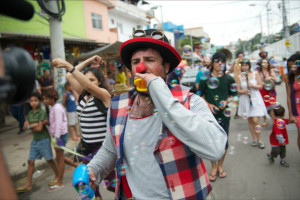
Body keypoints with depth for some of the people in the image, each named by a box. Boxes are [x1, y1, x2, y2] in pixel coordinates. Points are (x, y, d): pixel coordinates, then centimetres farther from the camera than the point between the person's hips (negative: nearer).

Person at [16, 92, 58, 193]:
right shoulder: (30, 113, 6)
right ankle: (28, 185, 15)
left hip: (43, 139, -6)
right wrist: (34, 125, -17)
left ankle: (57, 176, 25)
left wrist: (30, 127, -5)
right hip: (35, 140, 6)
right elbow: (25, 126, -2)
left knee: (49, 160, 6)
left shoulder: (42, 112, -13)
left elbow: (40, 128, -18)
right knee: (30, 161, 6)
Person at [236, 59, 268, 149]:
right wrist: (244, 91, -17)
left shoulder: (255, 74, 0)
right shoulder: (239, 77, 1)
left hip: (255, 99, -2)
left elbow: (260, 86, 1)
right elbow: (238, 90, 3)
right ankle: (254, 139, 23)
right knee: (250, 120, 9)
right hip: (245, 100, 2)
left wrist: (253, 85, -17)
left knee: (255, 120, -8)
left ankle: (259, 140, 8)